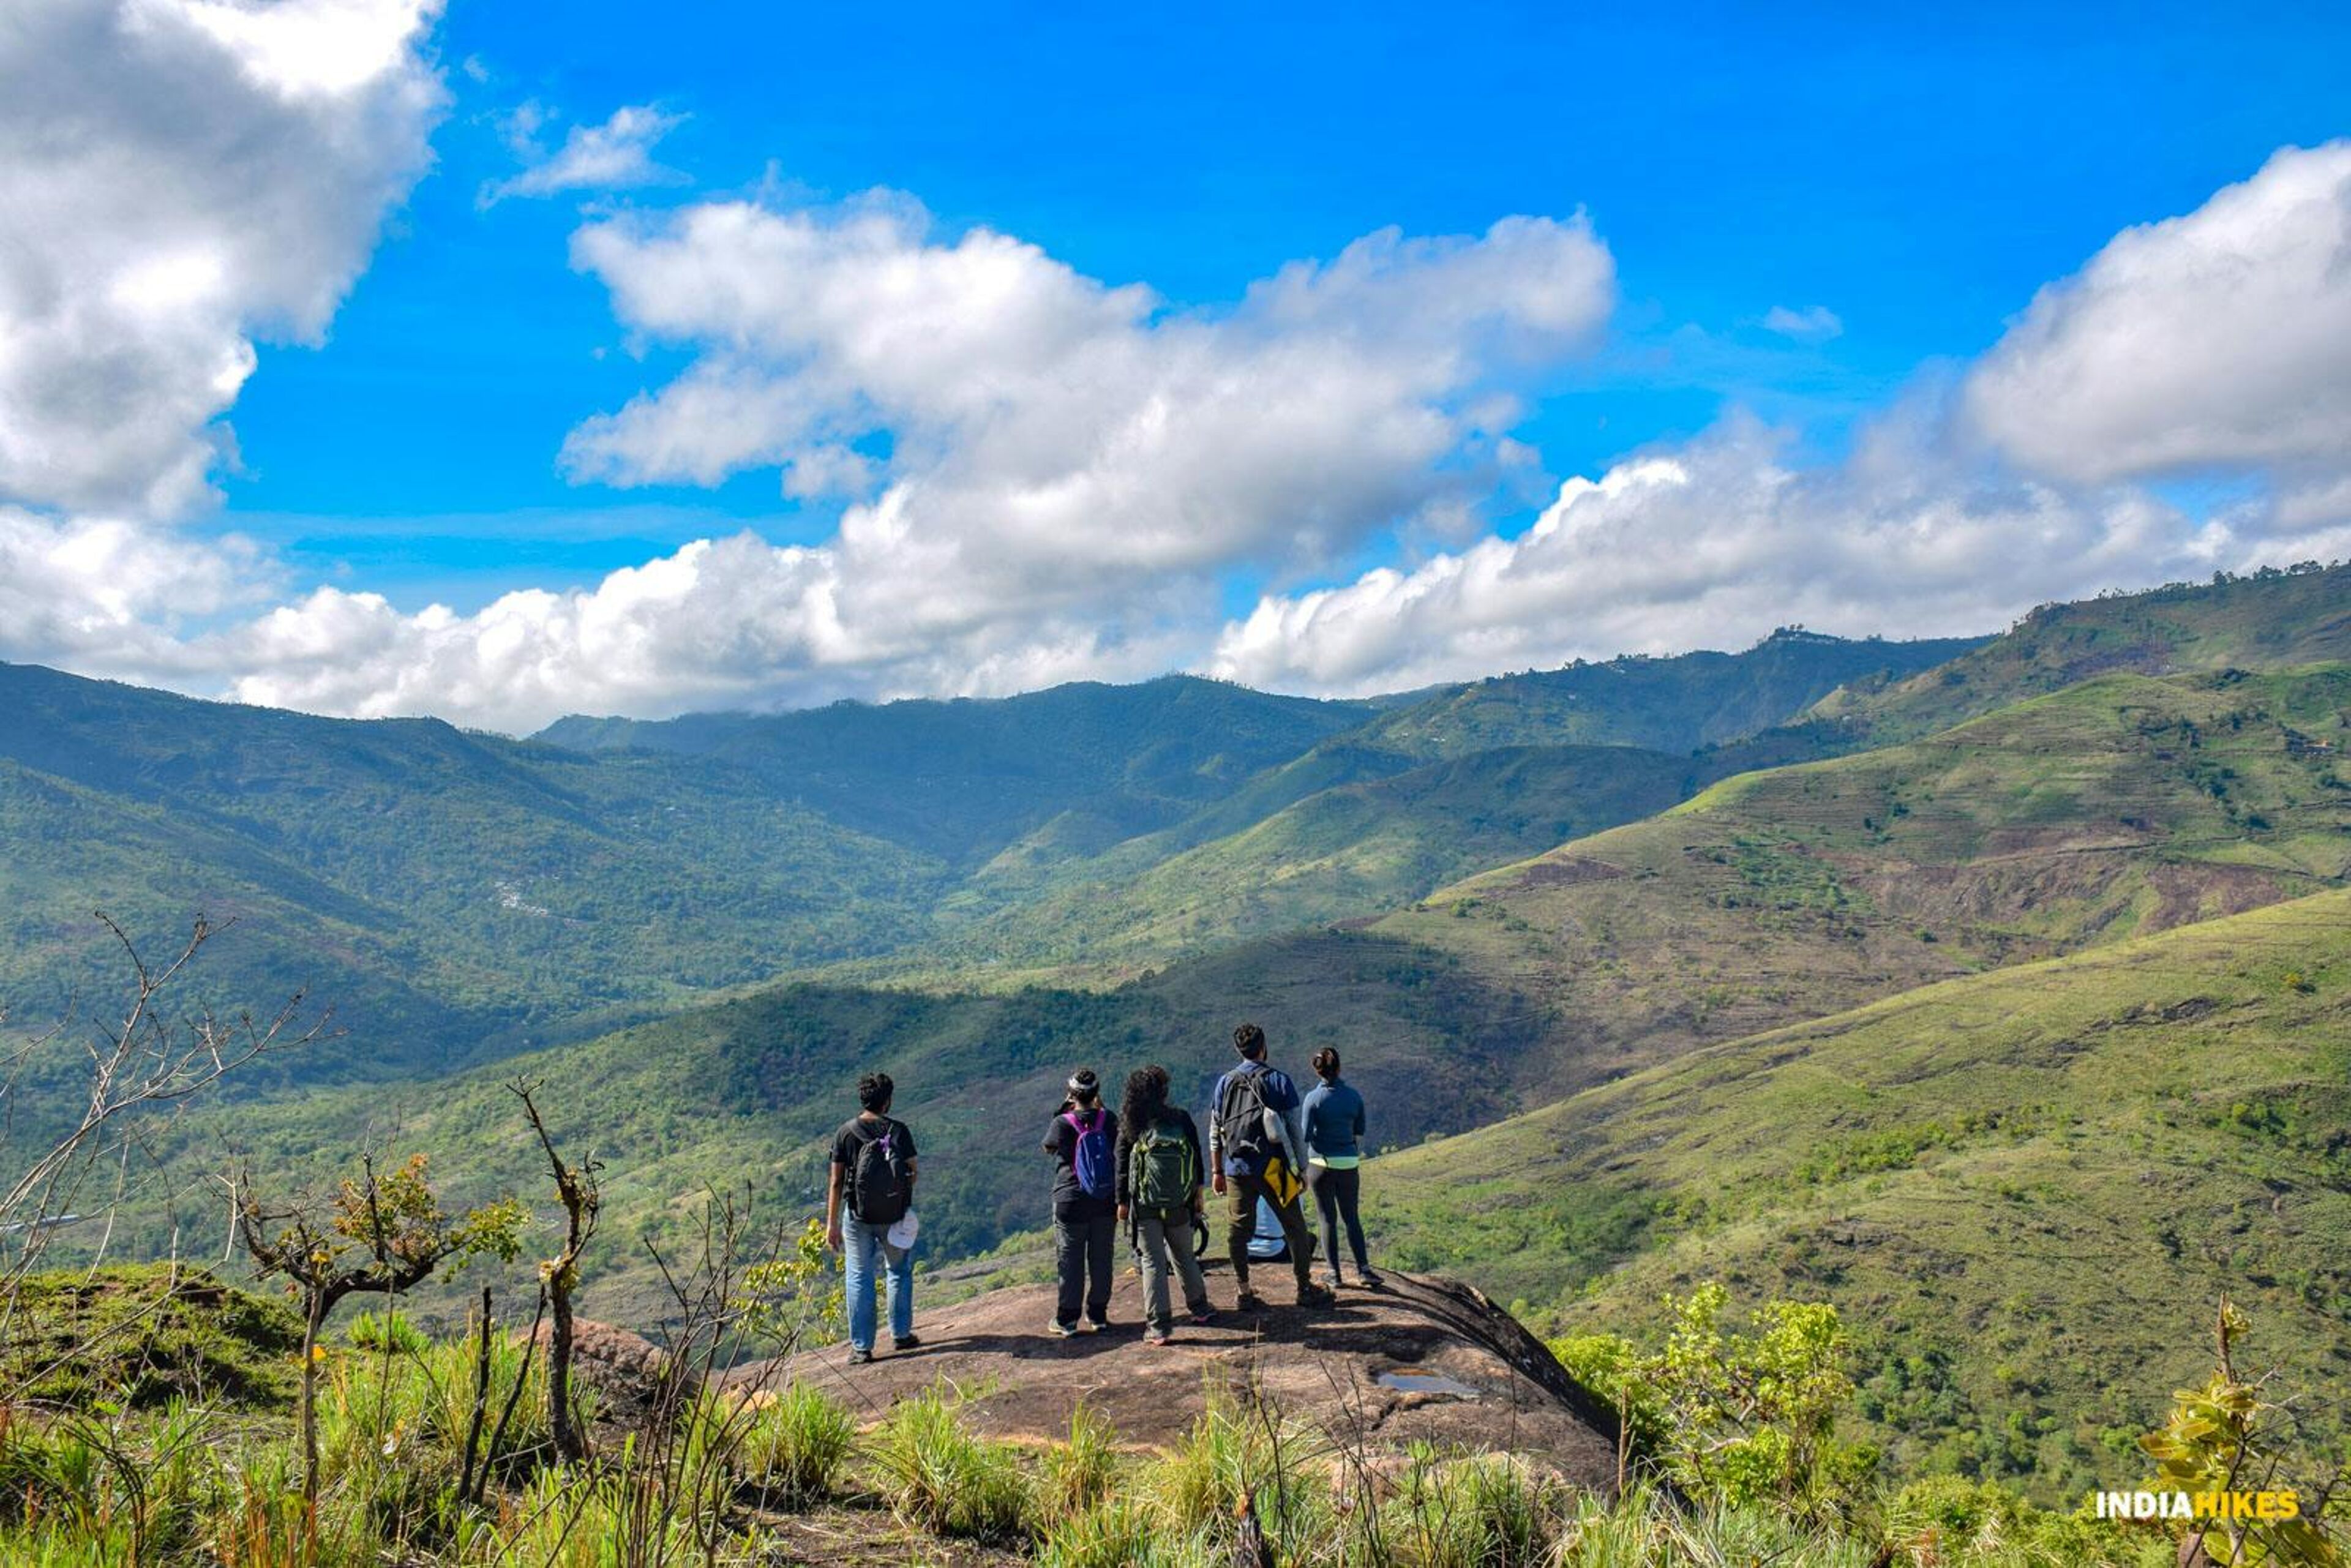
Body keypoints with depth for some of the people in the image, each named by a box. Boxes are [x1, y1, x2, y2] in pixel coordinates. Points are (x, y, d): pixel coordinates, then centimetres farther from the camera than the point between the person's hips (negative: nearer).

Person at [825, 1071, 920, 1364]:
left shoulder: (846, 1133, -7)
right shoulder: (899, 1131, -7)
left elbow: (836, 1182, -7)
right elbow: (912, 1174, -2)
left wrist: (832, 1223, -1)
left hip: (858, 1216, 0)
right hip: (896, 1216, 0)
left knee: (860, 1277, 9)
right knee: (900, 1271, 20)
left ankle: (862, 1347, 11)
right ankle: (901, 1334, 27)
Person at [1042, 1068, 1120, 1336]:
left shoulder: (1063, 1123, -13)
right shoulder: (1109, 1120, -5)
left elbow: (1048, 1147, 5)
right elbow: (1119, 1155, 3)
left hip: (1071, 1202, -2)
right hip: (1105, 1203, 3)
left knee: (1071, 1262, 7)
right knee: (1101, 1259, 13)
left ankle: (1067, 1320, 13)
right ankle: (1098, 1315, 21)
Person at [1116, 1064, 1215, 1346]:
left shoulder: (1130, 1127, -7)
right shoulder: (1182, 1119, -3)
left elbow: (1122, 1168, -4)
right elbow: (1197, 1160, 2)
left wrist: (1122, 1202, 4)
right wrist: (1198, 1194, 12)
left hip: (1145, 1207, -2)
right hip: (1180, 1206, 2)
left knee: (1153, 1262, 2)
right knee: (1185, 1257, 20)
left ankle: (1159, 1326, -1)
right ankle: (1199, 1309, 30)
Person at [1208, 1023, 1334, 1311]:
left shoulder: (1225, 1083, 6)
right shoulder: (1279, 1081, -3)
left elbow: (1215, 1131, 8)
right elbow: (1294, 1130, -4)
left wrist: (1217, 1171, 14)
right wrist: (1301, 1169, 2)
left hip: (1237, 1169, 3)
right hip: (1272, 1168, -3)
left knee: (1238, 1230, 8)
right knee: (1294, 1228, 9)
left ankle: (1244, 1293, 10)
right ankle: (1305, 1289, 15)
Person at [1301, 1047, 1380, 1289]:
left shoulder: (1313, 1098, -11)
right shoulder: (1354, 1096, -1)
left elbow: (1305, 1137, -11)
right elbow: (1360, 1135, 6)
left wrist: (1303, 1170, 1)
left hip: (1321, 1163, -2)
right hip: (1349, 1164, 2)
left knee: (1328, 1219, 7)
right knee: (1351, 1218, 14)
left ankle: (1335, 1275, 10)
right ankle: (1363, 1270, 7)